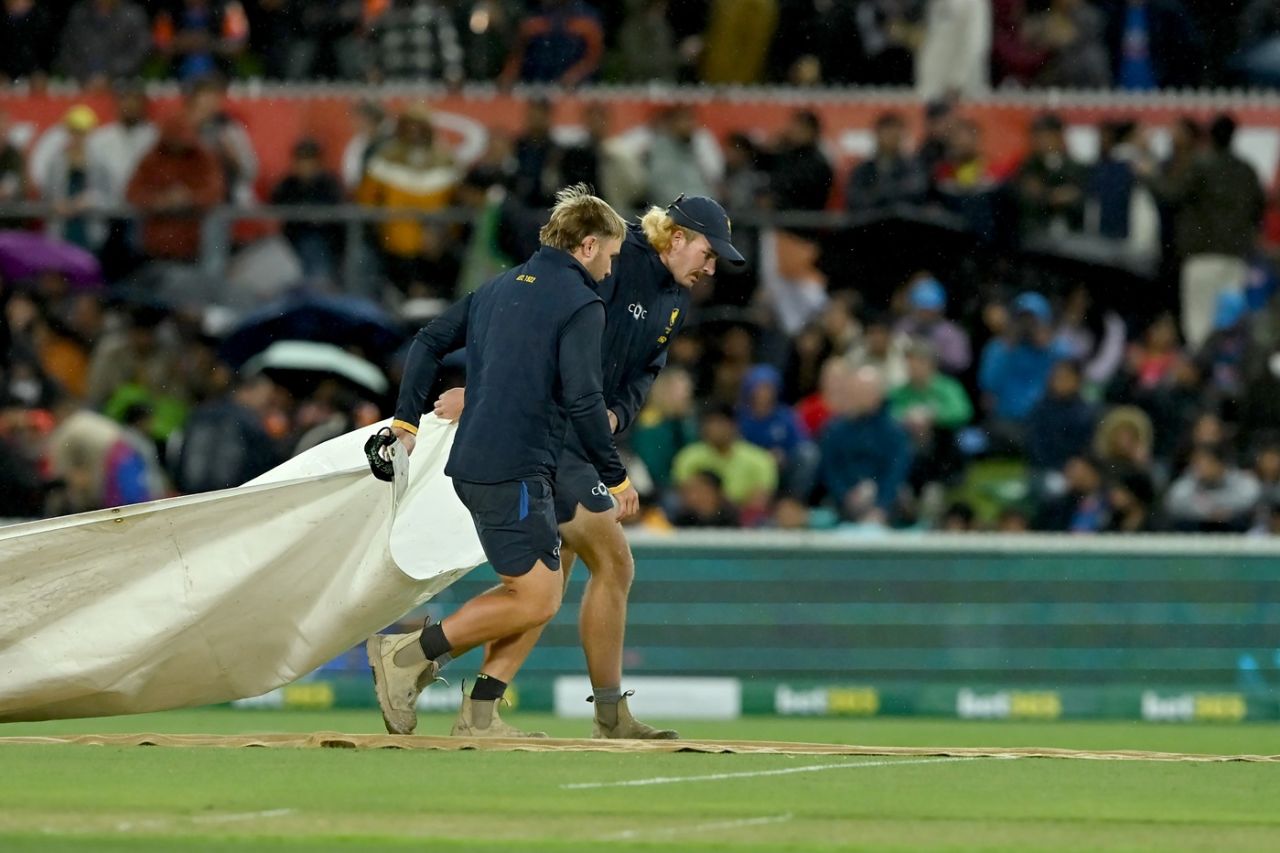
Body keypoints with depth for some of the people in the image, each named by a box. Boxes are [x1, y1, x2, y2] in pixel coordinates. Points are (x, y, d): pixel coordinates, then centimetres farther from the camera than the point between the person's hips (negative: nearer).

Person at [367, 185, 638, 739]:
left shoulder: (501, 288, 18)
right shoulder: (581, 305, -7)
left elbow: (429, 343, 17)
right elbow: (582, 399, -15)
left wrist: (406, 419, 21)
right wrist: (615, 478, -8)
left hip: (471, 464, 9)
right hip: (514, 471, -9)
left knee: (544, 590, 14)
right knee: (535, 600, -5)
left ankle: (479, 714, 7)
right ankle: (410, 654, -8)